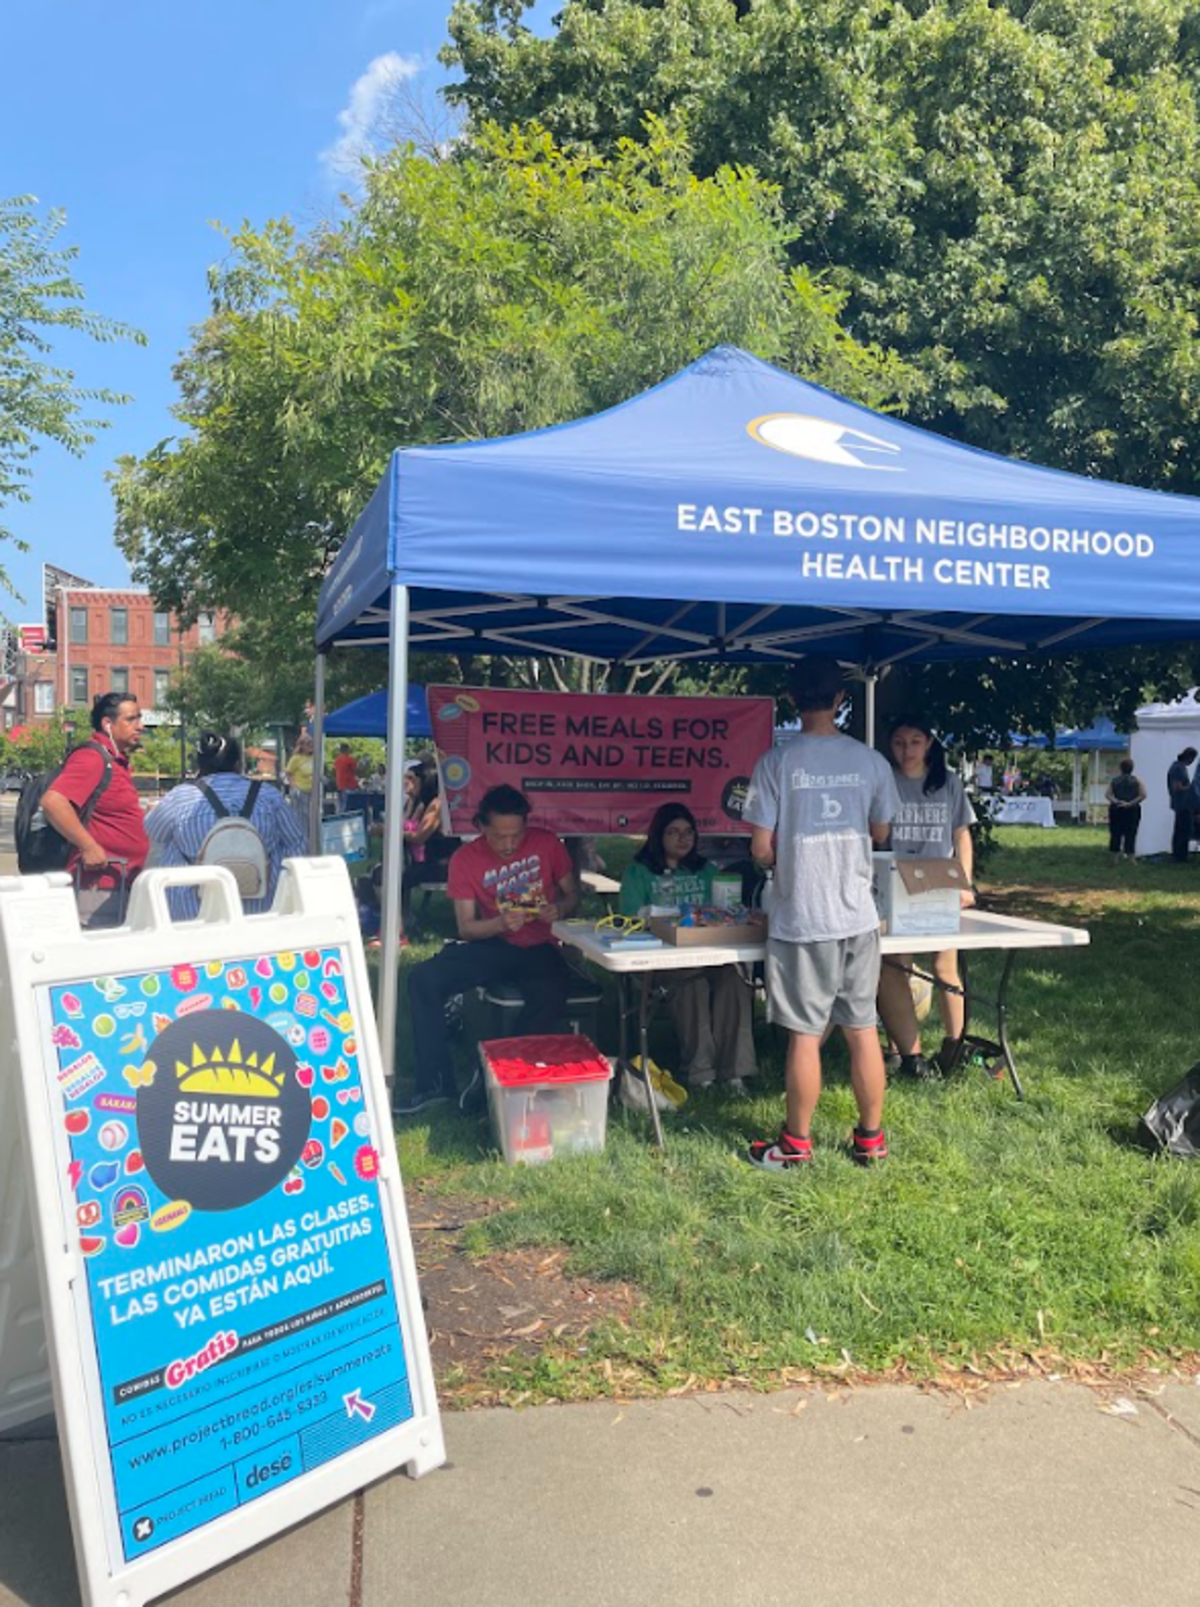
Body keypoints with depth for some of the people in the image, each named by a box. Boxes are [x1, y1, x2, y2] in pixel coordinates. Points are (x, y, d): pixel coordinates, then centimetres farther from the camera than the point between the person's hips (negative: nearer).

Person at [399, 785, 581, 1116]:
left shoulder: (547, 843, -3)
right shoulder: (466, 859, -3)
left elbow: (572, 895, 7)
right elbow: (465, 928, -3)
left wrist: (560, 909, -17)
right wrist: (500, 923, -24)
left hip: (540, 948, -1)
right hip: (493, 946, 2)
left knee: (551, 996, -36)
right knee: (423, 979, -21)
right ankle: (436, 1082, -12)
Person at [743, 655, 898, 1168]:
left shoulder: (776, 762, -9)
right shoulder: (871, 761, 0)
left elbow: (761, 849, -9)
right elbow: (880, 834, 13)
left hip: (801, 919, -3)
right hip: (859, 916, 3)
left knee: (804, 1035, 4)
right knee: (863, 1029, 12)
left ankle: (796, 1143, 16)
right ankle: (871, 1138, 23)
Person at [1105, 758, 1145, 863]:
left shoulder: (1114, 780, 5)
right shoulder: (1136, 780, 0)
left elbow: (1107, 795, -3)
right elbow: (1143, 795, -9)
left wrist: (1117, 802, -11)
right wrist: (1131, 803, -11)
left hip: (1116, 810, 2)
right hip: (1132, 811, -2)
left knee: (1115, 835, 6)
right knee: (1130, 835, 0)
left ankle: (1114, 859, 8)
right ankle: (1131, 859, -1)